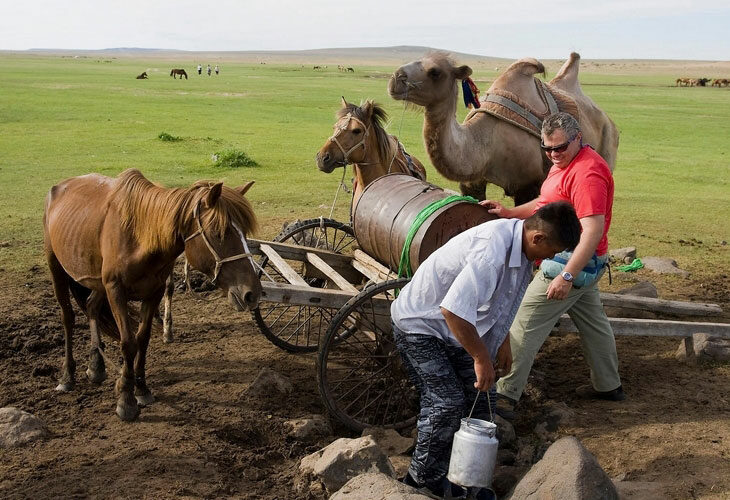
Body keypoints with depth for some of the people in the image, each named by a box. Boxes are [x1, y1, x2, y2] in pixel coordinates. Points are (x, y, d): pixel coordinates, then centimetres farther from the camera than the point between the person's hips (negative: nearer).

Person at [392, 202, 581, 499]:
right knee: (446, 403, -12)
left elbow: (502, 301, 14)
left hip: (452, 330, 9)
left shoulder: (520, 246, -4)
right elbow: (453, 309, -38)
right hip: (418, 325, -9)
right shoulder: (491, 251, -35)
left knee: (477, 400, 7)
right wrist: (482, 358, -28)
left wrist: (503, 345, 15)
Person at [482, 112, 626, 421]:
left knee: (525, 324, -6)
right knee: (593, 322, 20)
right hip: (581, 263, 11)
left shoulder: (587, 172, -23)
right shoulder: (564, 164, 11)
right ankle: (608, 385, 35)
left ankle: (505, 397, -1)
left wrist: (567, 275, -32)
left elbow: (594, 228, -29)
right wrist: (509, 213, 8)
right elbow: (546, 203, 23)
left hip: (574, 261, -11)